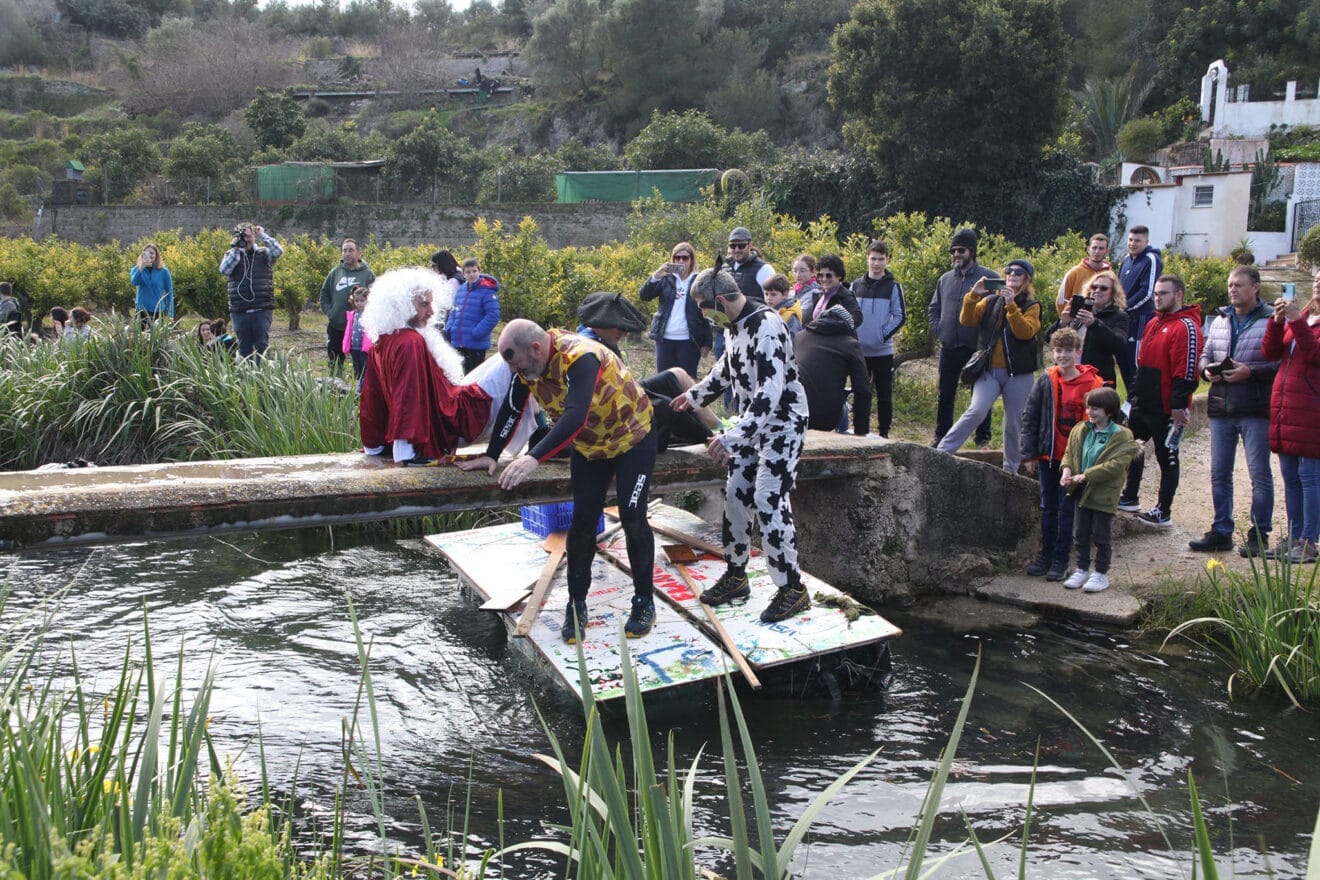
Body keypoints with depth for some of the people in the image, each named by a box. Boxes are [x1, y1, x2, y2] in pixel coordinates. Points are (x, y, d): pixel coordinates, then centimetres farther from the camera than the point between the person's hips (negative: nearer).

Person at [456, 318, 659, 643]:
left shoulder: (580, 357, -36)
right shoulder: (529, 362, -12)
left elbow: (576, 416, -48)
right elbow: (511, 408, 1)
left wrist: (534, 458, -57)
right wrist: (491, 455, -2)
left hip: (632, 437, -6)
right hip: (588, 446, 6)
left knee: (632, 519, -7)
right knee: (582, 521, 0)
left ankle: (644, 601, 9)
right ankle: (576, 604, 9)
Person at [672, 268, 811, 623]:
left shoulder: (766, 325, -25)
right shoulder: (736, 325, 6)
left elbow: (771, 390, -33)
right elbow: (726, 369, 26)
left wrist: (733, 437, -37)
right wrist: (694, 396, 38)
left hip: (782, 424, -9)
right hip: (753, 423, 9)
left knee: (769, 501, -13)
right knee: (735, 495, 9)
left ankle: (792, 589, -2)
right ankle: (735, 575, 23)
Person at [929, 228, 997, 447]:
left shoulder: (988, 278, -3)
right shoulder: (945, 279, 13)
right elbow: (933, 309, 22)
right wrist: (939, 330, 7)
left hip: (977, 347, -4)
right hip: (949, 347, 5)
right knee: (945, 395, 10)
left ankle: (983, 439, 11)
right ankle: (941, 437, 19)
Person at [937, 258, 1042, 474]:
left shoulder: (1031, 306, 6)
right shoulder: (991, 301, 11)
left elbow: (1025, 332, -13)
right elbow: (967, 320, -2)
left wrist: (1011, 304, -19)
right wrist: (973, 295, -14)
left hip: (1018, 374, 0)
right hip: (990, 371, 0)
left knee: (1014, 423, 4)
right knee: (977, 411, -19)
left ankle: (1011, 470, 18)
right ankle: (941, 451, -15)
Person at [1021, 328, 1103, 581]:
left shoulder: (1093, 385, -7)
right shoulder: (1045, 381, -1)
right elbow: (1029, 417, 3)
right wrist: (1029, 454, 0)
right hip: (1048, 456, 3)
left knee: (1067, 510, 4)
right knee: (1048, 509, 13)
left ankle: (1061, 560, 13)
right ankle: (1046, 555, 24)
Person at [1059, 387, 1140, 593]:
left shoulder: (1121, 436, -14)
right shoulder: (1080, 431, 4)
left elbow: (1116, 465, -22)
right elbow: (1069, 452, 12)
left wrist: (1086, 475, -26)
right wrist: (1067, 469, -9)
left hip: (1104, 494, -6)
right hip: (1082, 492, 6)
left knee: (1101, 535, 4)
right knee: (1081, 533, 13)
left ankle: (1101, 574, 17)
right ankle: (1082, 570, 26)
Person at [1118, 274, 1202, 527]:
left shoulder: (1186, 327, -15)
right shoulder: (1154, 324, 14)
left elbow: (1186, 371, -21)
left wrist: (1179, 405, -23)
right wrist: (1134, 393, 18)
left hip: (1166, 409, -9)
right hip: (1143, 404, 9)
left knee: (1167, 458, 2)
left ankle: (1164, 513, 11)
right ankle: (1130, 497, 34)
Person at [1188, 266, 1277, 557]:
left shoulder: (1271, 321, -5)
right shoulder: (1219, 320, 15)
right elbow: (1204, 355, 19)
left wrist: (1249, 372, -21)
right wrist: (1206, 369, -2)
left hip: (1256, 410, -6)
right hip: (1221, 409, 6)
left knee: (1259, 473, 1)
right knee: (1219, 473, 10)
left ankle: (1259, 534, 10)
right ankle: (1221, 531, 19)